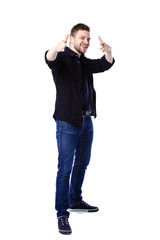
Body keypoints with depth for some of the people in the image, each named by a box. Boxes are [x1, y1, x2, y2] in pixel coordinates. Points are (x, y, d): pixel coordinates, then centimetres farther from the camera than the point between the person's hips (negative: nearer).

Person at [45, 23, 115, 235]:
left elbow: (105, 65, 3)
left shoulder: (85, 63, 16)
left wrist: (108, 51, -21)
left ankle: (76, 201, 34)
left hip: (86, 121, 8)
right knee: (65, 168, -8)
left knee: (82, 163, 18)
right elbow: (50, 59, -28)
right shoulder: (63, 58, -5)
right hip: (67, 122, -7)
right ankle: (62, 214, -2)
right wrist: (57, 48, -52)